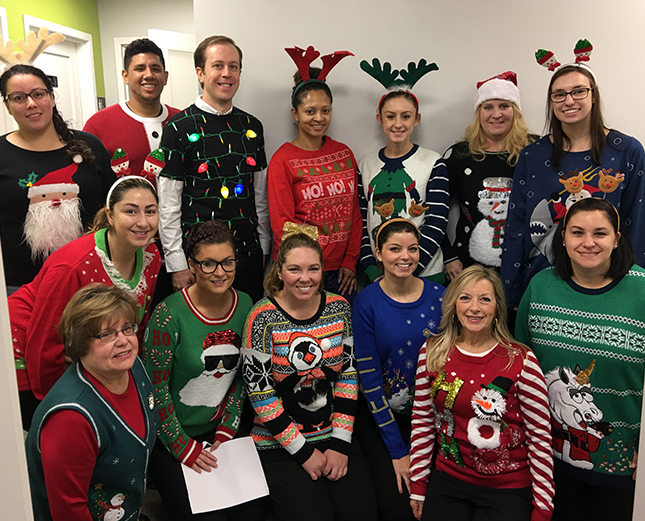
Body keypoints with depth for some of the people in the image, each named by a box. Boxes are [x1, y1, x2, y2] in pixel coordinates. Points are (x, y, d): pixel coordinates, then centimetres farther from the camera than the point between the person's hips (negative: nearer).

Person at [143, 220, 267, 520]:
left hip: (220, 429, 4)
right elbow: (155, 388, -14)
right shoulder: (170, 314, -20)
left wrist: (226, 432, -1)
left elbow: (242, 377, 5)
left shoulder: (245, 306, -4)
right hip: (169, 437, -4)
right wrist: (185, 448, -10)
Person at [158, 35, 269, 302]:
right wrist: (177, 264, -10)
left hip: (249, 254, 5)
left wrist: (263, 248, 11)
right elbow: (168, 206, -7)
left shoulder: (252, 126, 9)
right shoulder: (179, 128, -6)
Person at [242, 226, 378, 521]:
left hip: (334, 435, 4)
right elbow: (260, 393, -12)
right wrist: (304, 452, -10)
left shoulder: (339, 309, -1)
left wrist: (340, 444, -4)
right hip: (279, 444, -3)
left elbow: (348, 376, 2)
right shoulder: (263, 319, -13)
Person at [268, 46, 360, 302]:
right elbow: (282, 225, -9)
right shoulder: (282, 160, -7)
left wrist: (350, 261, 1)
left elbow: (354, 212, 8)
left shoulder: (344, 154, 7)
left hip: (341, 270, 4)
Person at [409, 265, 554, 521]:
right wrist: (418, 486, 5)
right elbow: (422, 423, 3)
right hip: (448, 481, 3)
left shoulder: (521, 361, -13)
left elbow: (540, 438, -8)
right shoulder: (432, 353, -4)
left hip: (508, 489, -2)